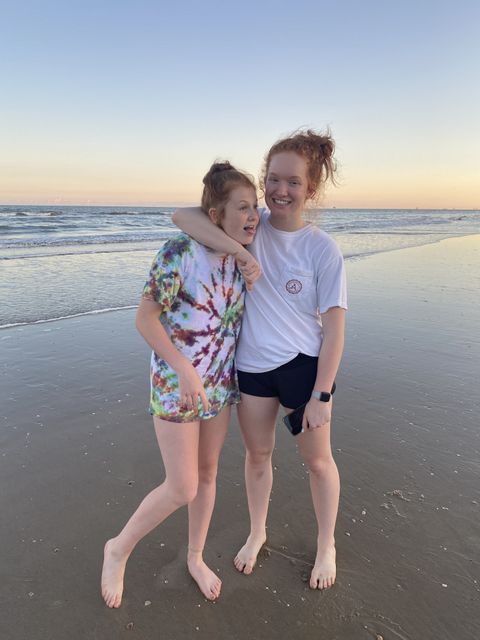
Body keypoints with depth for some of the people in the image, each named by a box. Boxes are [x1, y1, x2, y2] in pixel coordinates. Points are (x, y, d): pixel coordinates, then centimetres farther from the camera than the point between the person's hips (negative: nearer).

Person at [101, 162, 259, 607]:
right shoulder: (180, 252, -21)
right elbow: (145, 317, -19)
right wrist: (185, 369, -25)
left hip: (219, 383, 6)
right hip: (176, 383, -6)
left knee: (207, 474, 18)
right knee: (182, 488, 1)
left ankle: (195, 559, 42)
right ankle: (119, 549, 29)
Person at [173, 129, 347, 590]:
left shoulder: (323, 249, -14)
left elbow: (334, 327, -11)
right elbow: (183, 216, -19)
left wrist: (321, 396, -12)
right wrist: (240, 252, -32)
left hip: (304, 364, -2)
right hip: (251, 364, 3)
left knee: (317, 459, 15)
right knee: (257, 454, 21)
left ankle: (326, 546, 43)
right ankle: (257, 533, 48)